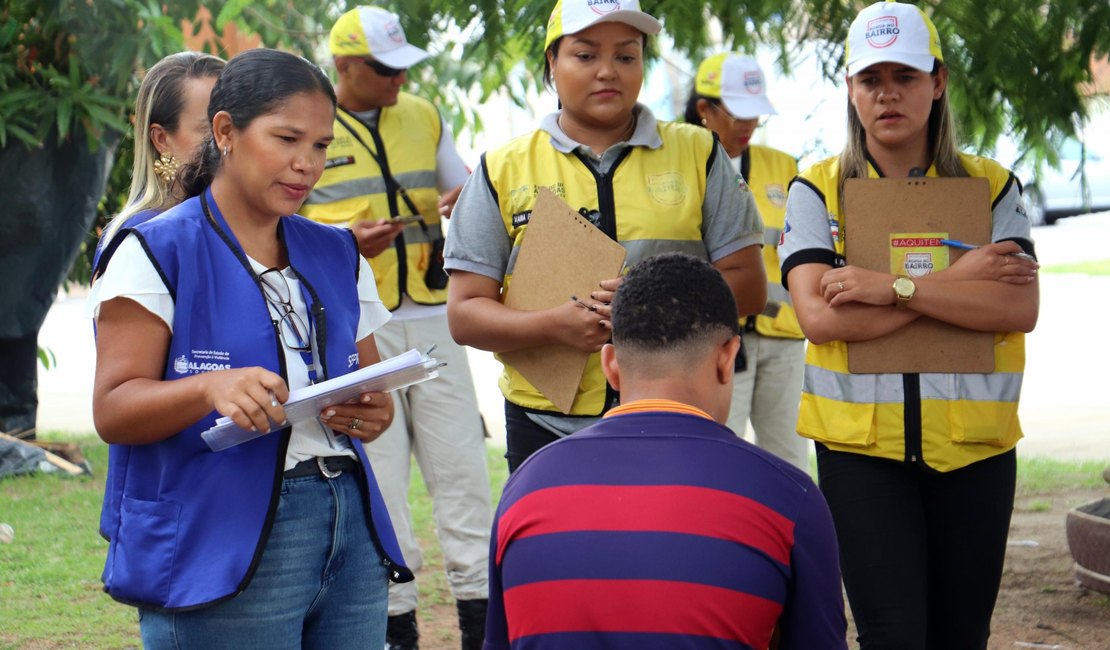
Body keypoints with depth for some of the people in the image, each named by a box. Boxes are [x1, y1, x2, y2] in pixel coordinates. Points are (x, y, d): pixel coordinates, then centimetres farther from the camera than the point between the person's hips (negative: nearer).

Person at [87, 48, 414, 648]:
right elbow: (112, 410, -8)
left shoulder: (337, 256, 16)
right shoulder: (158, 253, -2)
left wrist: (375, 412, -3)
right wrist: (211, 388, -26)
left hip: (348, 534, 5)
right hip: (220, 549, -5)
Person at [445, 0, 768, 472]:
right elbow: (465, 313, 3)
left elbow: (748, 286, 5)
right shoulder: (502, 171, 7)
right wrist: (554, 325, -16)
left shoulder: (698, 154, 9)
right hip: (546, 428, 0)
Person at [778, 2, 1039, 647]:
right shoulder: (817, 190, 2)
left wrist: (895, 287, -17)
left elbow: (1020, 308, -9)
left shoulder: (991, 186, 6)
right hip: (860, 443, -2)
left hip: (973, 444, 2)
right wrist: (960, 280, -12)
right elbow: (820, 317, -12)